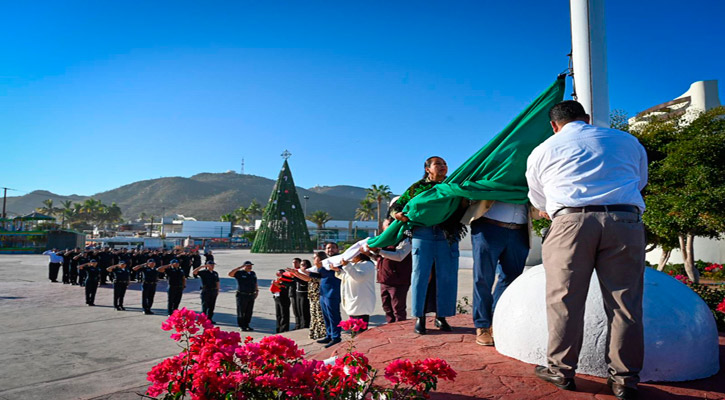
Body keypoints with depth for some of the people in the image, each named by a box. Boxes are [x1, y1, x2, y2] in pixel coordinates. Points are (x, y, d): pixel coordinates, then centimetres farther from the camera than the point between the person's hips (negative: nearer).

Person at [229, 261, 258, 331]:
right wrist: (239, 267, -24)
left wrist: (257, 290, 12)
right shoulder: (239, 273, -6)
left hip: (251, 296, 6)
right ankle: (241, 326, 10)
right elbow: (230, 274, -22)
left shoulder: (253, 273, 13)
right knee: (241, 311, 1)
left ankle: (246, 325, 20)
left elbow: (255, 283, 23)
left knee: (249, 312, 10)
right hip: (242, 296, -5)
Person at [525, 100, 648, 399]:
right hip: (626, 221, 2)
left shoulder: (543, 151, 17)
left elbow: (539, 202, 25)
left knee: (565, 298, 5)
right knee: (624, 302, 6)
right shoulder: (627, 141, 22)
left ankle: (561, 370, 11)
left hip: (571, 221, -2)